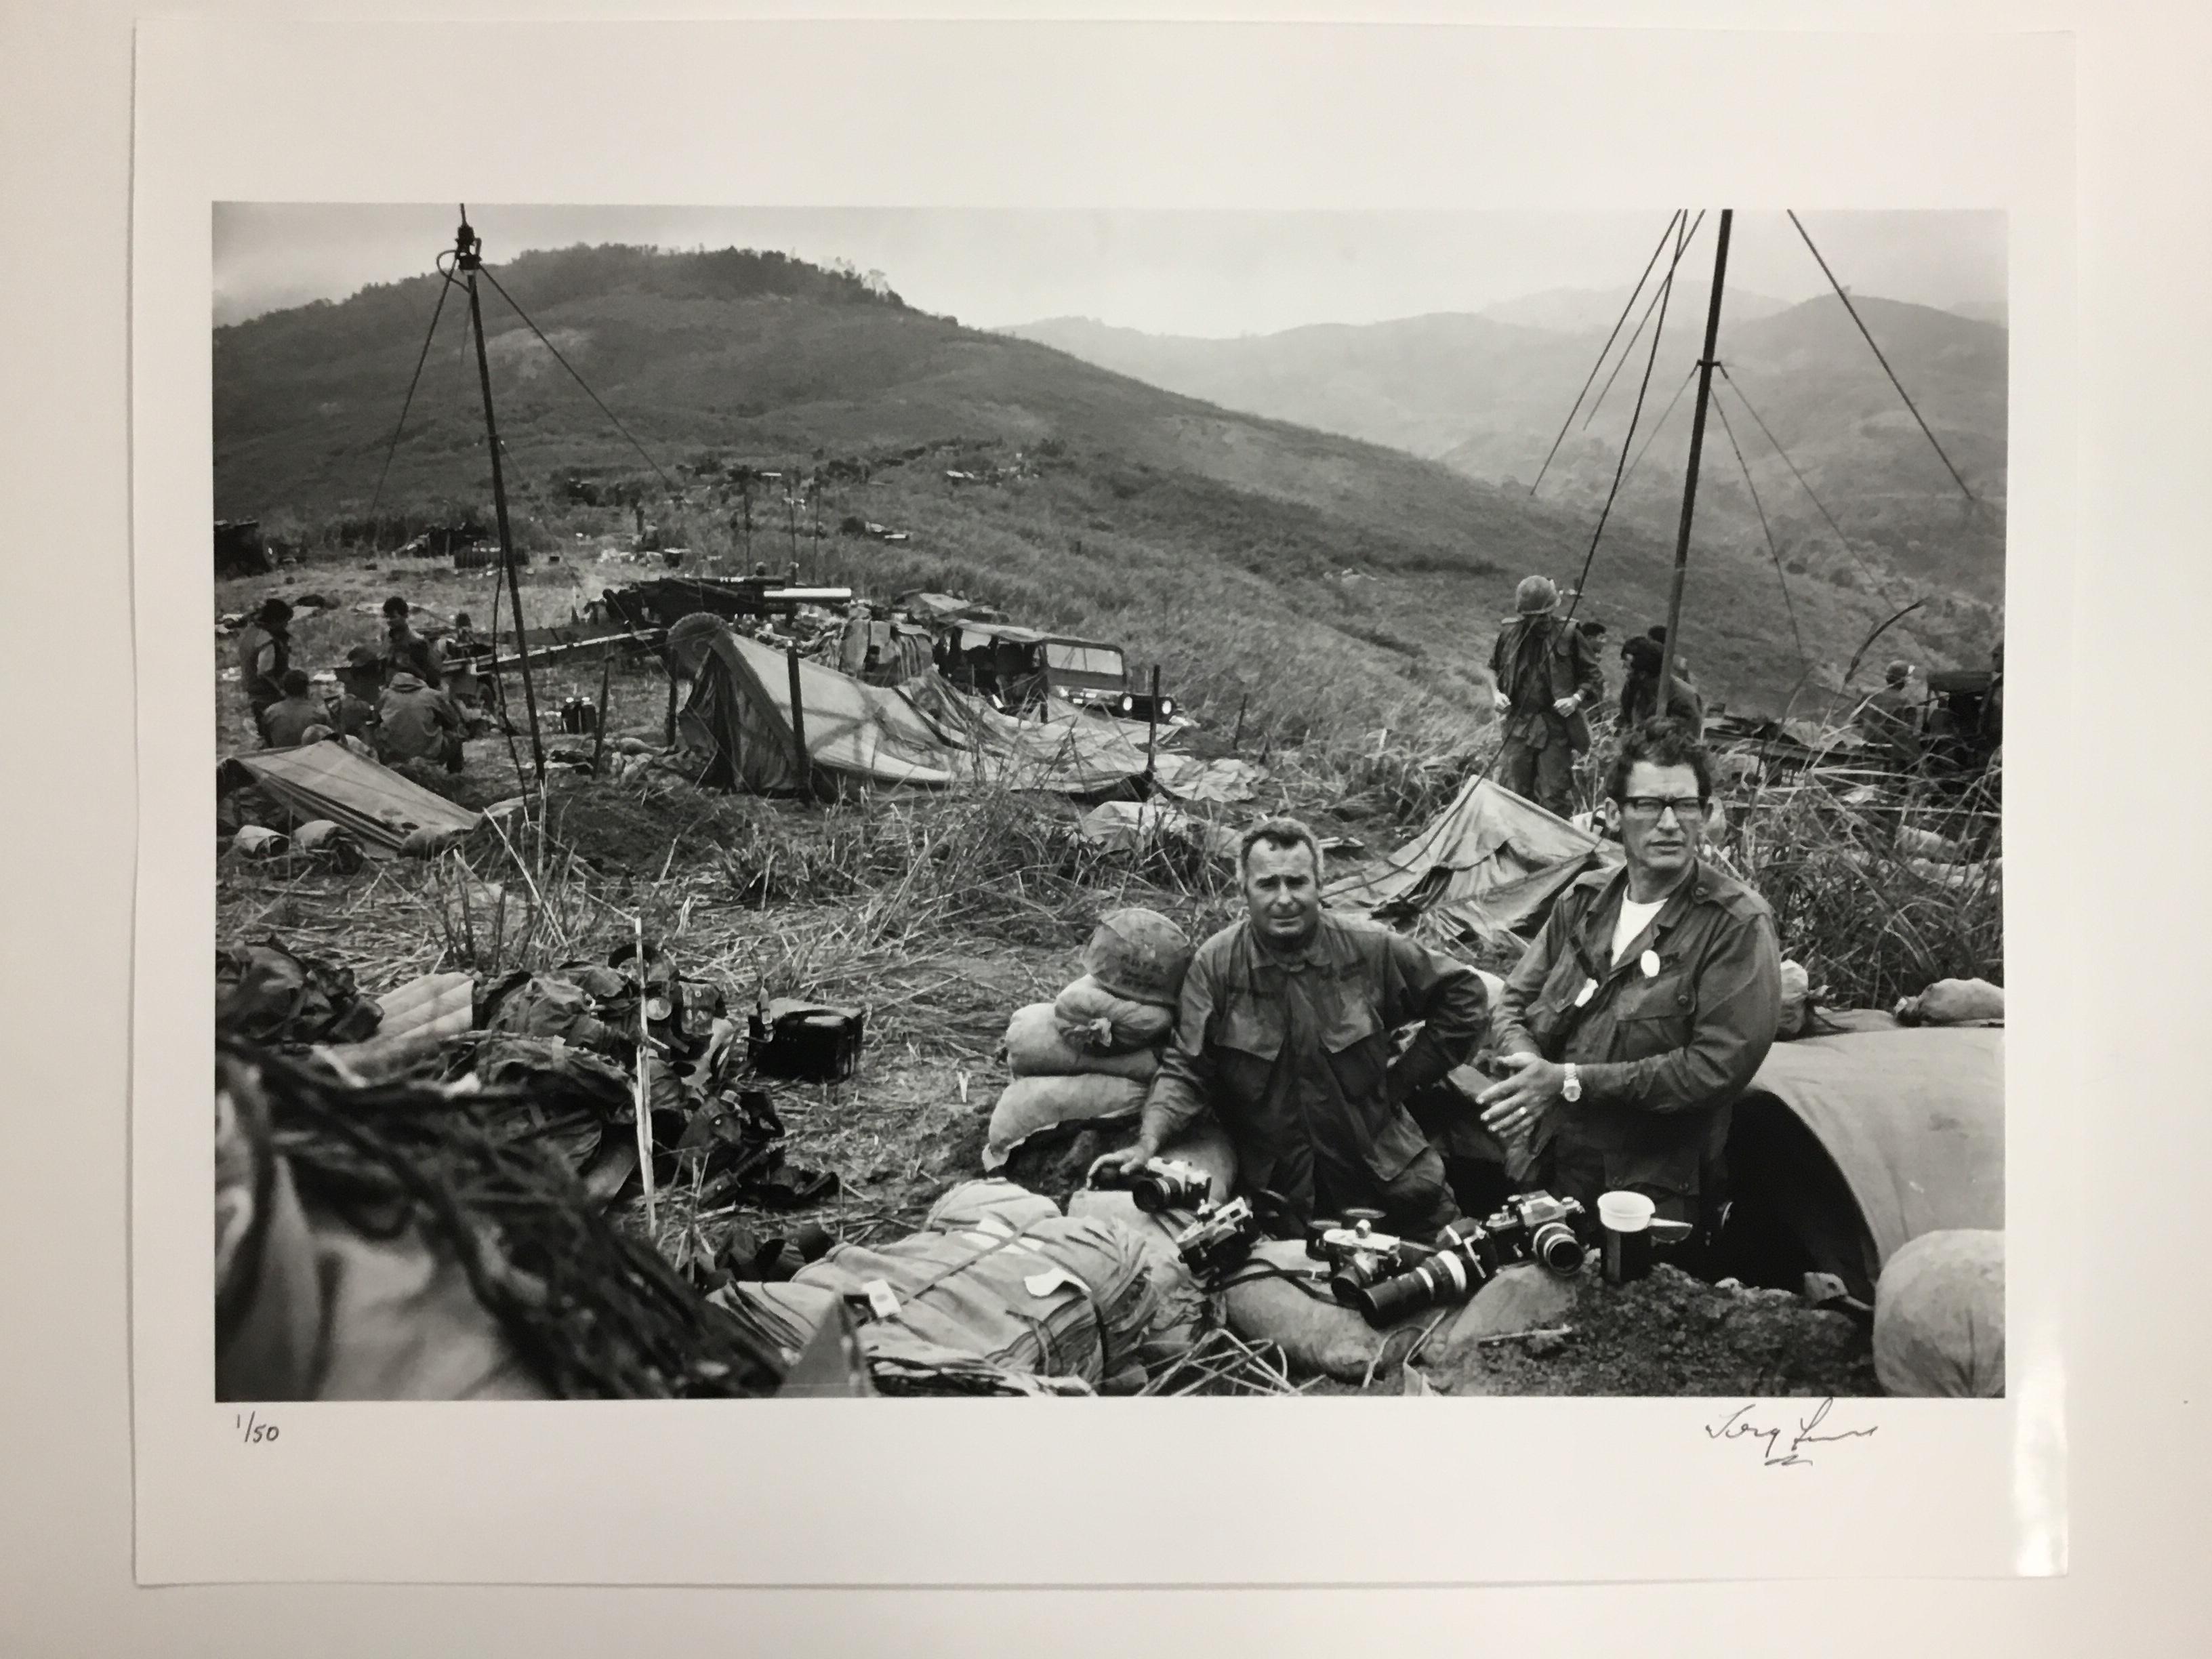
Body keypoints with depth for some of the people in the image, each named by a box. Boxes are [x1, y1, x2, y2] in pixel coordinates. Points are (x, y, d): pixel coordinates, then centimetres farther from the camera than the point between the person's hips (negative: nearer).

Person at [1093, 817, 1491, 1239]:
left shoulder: (1371, 950, -8)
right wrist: (1147, 1144, -25)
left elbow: (1463, 995, 4)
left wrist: (1404, 1077, 0)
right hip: (1275, 1186, -1)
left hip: (1384, 1170, 1)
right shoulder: (1215, 963, -9)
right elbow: (1185, 1070, -9)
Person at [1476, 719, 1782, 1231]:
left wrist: (1570, 1082, -20)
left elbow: (1720, 1066, -19)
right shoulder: (1584, 900, 6)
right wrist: (1528, 1066, -12)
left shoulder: (1738, 924, -11)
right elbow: (1516, 1002, 12)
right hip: (1550, 1167, 5)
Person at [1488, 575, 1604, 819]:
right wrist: (1497, 693, 3)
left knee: (1554, 796, -3)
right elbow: (1493, 669, 21)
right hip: (1518, 724, 3)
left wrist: (1576, 699, -16)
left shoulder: (1568, 637, -4)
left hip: (1556, 726, -3)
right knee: (1512, 791, 6)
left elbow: (1593, 680, 2)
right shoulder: (1509, 634, 5)